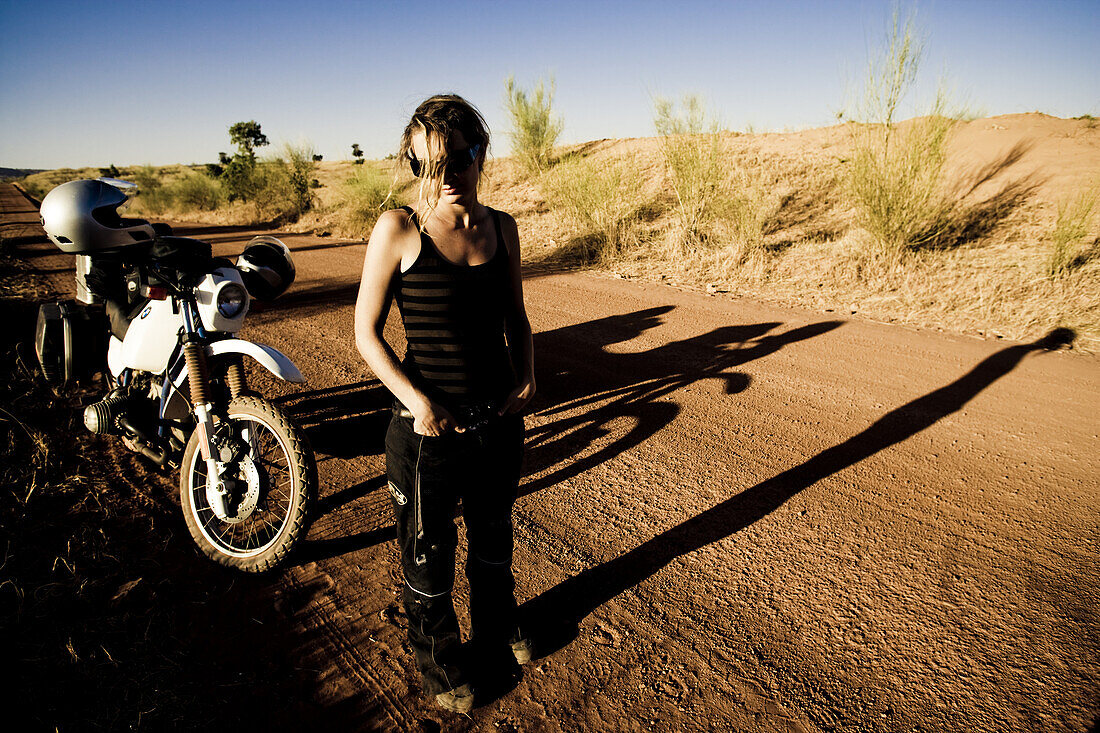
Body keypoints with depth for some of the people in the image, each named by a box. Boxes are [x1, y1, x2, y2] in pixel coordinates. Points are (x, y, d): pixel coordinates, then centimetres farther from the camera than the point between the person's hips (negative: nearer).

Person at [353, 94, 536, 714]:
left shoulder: (501, 228, 0)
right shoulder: (398, 229, -13)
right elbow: (366, 332, -9)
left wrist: (527, 378, -4)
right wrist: (416, 400, -21)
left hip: (500, 420, 4)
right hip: (428, 428, -4)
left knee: (494, 536, 26)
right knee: (429, 554, 16)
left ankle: (497, 628, 54)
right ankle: (440, 660, 44)